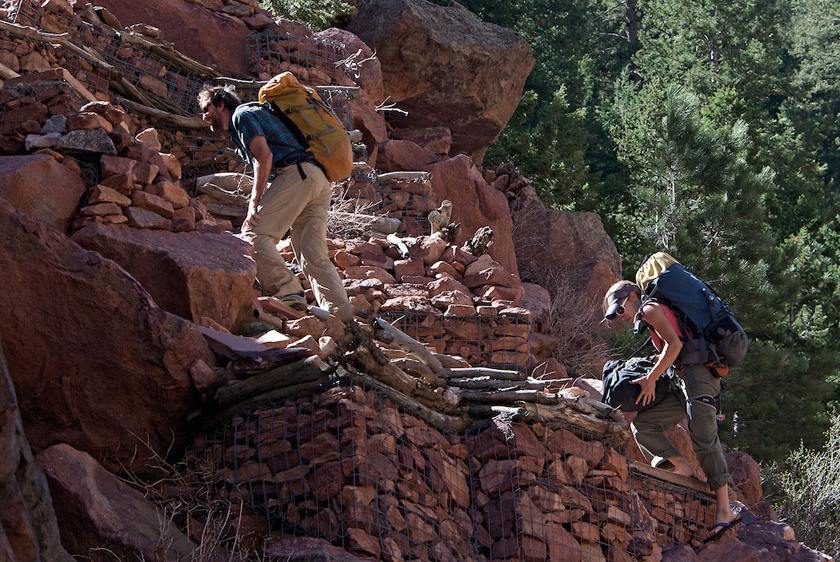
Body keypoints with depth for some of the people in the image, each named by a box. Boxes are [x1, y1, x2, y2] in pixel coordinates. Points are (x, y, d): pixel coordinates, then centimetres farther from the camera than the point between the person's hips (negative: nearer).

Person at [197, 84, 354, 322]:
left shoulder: (242, 114, 5)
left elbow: (265, 156, -9)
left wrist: (254, 202, -10)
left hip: (296, 175, -9)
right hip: (319, 180, 10)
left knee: (253, 236, -13)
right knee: (315, 256, 4)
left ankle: (289, 293, -24)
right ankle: (342, 316, -6)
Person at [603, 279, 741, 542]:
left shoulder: (649, 309, 1)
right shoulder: (646, 322, 29)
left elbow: (674, 344, -12)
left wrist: (651, 379, -9)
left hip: (697, 374, -10)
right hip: (685, 383, 10)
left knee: (703, 437, -20)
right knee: (641, 424, 5)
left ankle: (724, 510, -27)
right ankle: (682, 467, -12)